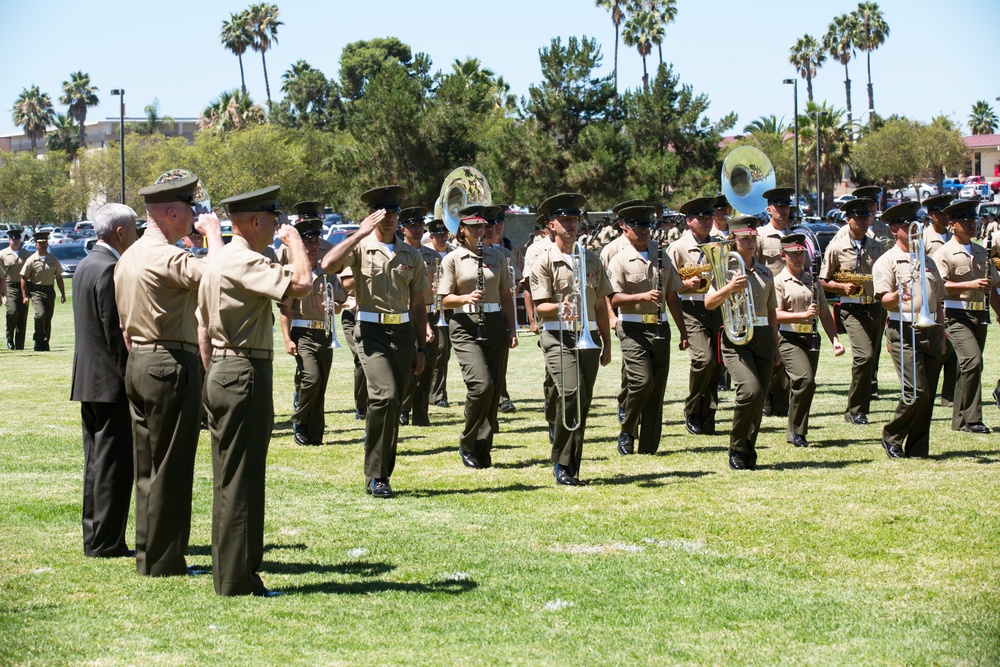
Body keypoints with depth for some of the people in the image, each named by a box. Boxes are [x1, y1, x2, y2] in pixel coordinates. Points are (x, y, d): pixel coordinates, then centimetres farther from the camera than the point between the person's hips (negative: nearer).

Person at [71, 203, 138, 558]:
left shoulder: (85, 266, 13)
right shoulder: (109, 270, -17)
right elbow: (116, 332, -19)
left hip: (87, 380, 10)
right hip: (110, 382, -10)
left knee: (96, 462, 14)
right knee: (114, 462, -5)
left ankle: (94, 538, 19)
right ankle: (106, 542, -2)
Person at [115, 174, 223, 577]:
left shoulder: (128, 257, 14)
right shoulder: (166, 257, -16)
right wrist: (213, 232, -14)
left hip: (138, 363, 10)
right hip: (172, 365, -10)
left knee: (148, 468, 14)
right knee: (171, 468, -3)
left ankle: (148, 556, 19)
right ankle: (163, 562, 1)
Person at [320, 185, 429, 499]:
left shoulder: (411, 255, 13)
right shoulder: (360, 248, 0)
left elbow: (417, 305, 16)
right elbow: (328, 265, -21)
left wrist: (421, 348, 11)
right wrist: (361, 232, -19)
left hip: (402, 332, 5)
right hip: (371, 331, -5)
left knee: (393, 405, 7)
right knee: (385, 395, -21)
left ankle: (381, 474, 17)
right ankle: (376, 475, -13)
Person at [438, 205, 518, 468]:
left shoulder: (497, 256, 12)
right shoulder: (452, 259, 3)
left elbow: (506, 296, 15)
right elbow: (445, 299, 2)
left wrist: (512, 329, 8)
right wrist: (467, 298, -17)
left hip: (495, 326, 4)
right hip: (466, 327, -4)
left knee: (493, 390, 2)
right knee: (481, 385, -19)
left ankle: (483, 450, 11)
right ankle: (468, 444, -2)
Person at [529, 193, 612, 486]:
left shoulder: (591, 260, 16)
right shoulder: (544, 262, 1)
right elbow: (540, 305, -6)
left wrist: (607, 344, 16)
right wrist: (559, 308, -28)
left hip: (588, 338, 5)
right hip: (559, 338, -5)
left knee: (582, 404, 4)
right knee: (571, 393, -22)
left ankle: (571, 469, 12)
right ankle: (561, 464, -10)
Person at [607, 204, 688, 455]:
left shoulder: (662, 258, 14)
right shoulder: (620, 261, -2)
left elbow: (672, 297, 18)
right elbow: (615, 298, -11)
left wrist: (683, 332, 15)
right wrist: (642, 296, -26)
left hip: (660, 329, 5)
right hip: (633, 329, -5)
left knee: (657, 387, 3)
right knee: (642, 380, -19)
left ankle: (649, 446, 9)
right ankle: (626, 433, 2)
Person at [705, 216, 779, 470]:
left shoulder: (765, 273, 17)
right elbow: (709, 303, -8)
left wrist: (775, 345, 21)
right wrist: (729, 288, -25)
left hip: (763, 338, 5)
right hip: (736, 338, -5)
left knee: (758, 399, 3)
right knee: (750, 390, -22)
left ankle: (749, 454, 15)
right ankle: (736, 447, -5)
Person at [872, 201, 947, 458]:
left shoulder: (928, 262, 20)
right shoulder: (887, 261, 0)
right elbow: (884, 300, -9)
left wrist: (941, 336, 18)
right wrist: (898, 296, -32)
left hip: (930, 332, 6)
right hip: (904, 333, -6)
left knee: (928, 395, 3)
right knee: (916, 391, -14)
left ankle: (917, 449, 11)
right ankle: (891, 438, 6)